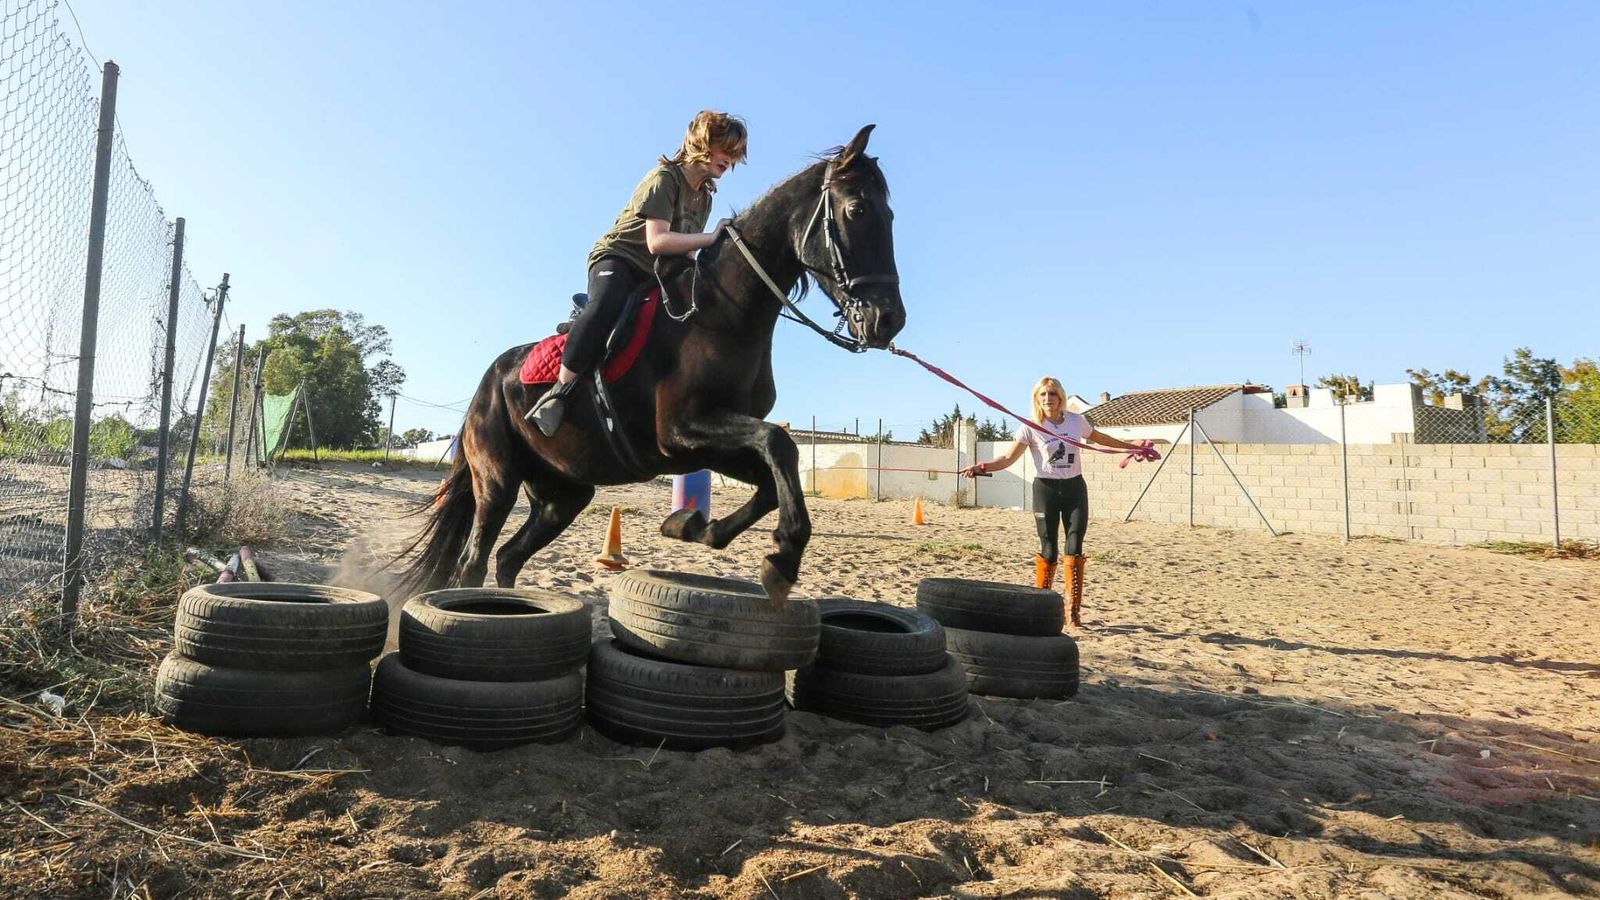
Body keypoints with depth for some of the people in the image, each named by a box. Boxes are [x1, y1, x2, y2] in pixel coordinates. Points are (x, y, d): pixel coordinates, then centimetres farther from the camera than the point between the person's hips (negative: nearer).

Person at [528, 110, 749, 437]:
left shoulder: (705, 197, 15)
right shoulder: (665, 177, -11)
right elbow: (657, 242, -24)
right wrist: (713, 237, -23)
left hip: (657, 276, 9)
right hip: (617, 258, -9)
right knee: (606, 307, -40)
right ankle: (557, 393, -33)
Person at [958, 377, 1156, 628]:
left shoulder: (1076, 421, 1)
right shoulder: (1031, 427, -7)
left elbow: (1101, 439, 20)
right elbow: (1009, 458, -13)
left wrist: (1134, 446, 23)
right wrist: (982, 467, -28)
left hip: (1074, 487, 2)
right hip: (1046, 489, -2)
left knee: (1074, 549, -4)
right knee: (1048, 551, -1)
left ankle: (1074, 613, 0)